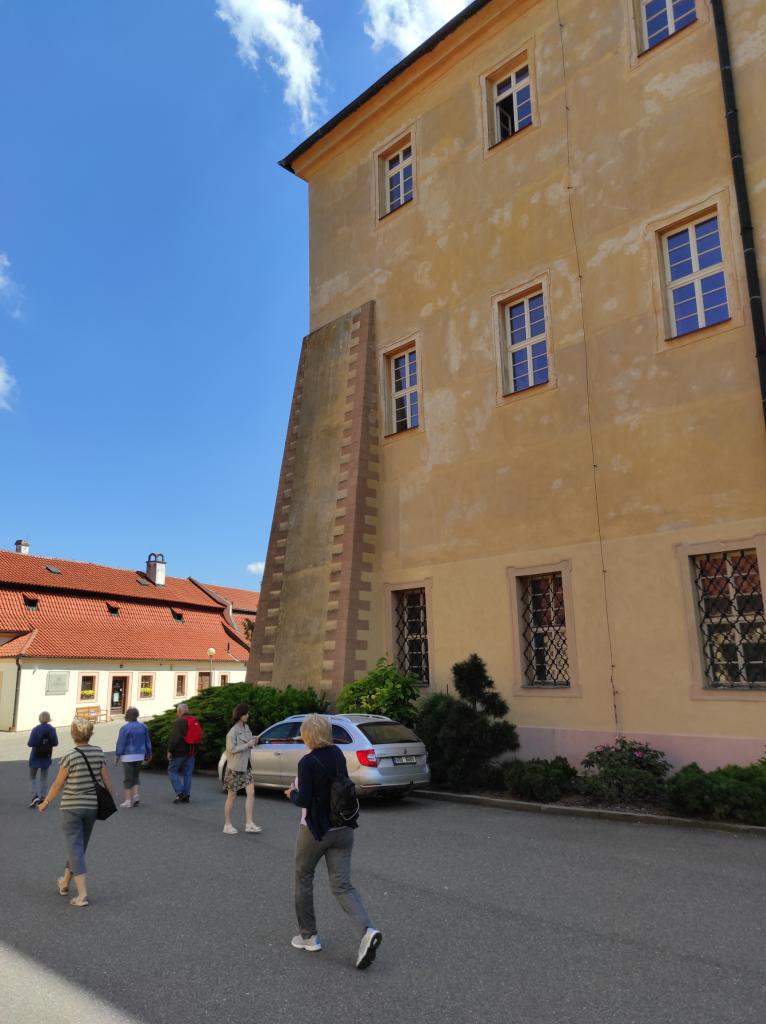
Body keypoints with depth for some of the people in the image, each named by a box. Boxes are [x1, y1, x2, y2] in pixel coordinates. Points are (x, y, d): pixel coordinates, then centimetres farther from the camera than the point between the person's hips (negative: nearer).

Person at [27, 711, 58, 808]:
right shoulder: (52, 730, -6)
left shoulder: (35, 730, -16)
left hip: (35, 757, -3)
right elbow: (55, 743, -2)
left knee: (32, 777, 11)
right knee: (44, 778, 14)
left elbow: (30, 744, -17)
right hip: (47, 757, 3)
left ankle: (35, 795, -7)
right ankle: (42, 798, 14)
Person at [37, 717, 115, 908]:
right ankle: (65, 883, 40)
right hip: (92, 806, 5)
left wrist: (46, 802, 9)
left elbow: (58, 784, -8)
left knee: (75, 849, -1)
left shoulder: (69, 757, -15)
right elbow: (107, 780, 0)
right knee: (79, 846, 21)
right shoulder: (99, 753, -3)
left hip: (71, 807, -5)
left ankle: (82, 895, -8)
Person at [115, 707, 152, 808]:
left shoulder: (125, 728, -14)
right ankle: (135, 796, 7)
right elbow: (147, 742, 11)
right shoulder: (143, 726, 3)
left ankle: (128, 800, 6)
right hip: (140, 755, 5)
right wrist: (148, 754, 21)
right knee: (135, 776, 19)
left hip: (128, 756, -5)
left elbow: (121, 743, -11)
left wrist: (118, 755, 0)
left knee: (128, 778, 3)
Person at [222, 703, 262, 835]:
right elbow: (232, 749, -21)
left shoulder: (246, 727, 8)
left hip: (246, 766, 7)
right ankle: (227, 825, 16)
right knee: (232, 796, 4)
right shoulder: (233, 731, -16)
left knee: (250, 792, -2)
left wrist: (253, 742, 0)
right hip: (234, 767, -7)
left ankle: (249, 824, 1)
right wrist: (248, 745, -18)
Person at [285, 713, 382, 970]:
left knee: (303, 878, 19)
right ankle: (367, 931, -15)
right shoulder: (338, 754, 3)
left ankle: (308, 936, 28)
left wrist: (292, 794, 2)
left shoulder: (307, 762, -18)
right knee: (342, 885, 5)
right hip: (343, 828, 6)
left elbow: (304, 800, -20)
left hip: (315, 830, -5)